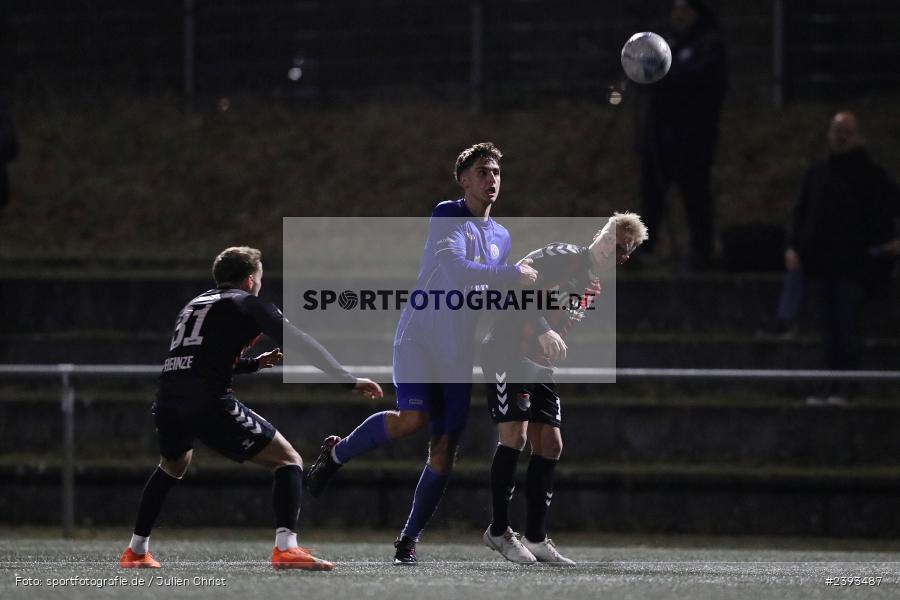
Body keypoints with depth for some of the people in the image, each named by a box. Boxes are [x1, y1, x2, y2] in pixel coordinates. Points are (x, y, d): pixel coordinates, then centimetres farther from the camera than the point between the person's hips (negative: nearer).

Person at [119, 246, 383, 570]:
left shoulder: (194, 304, 29)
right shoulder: (248, 304, 9)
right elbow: (299, 342, 0)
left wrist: (254, 363, 36)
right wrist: (349, 380, 2)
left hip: (167, 401, 7)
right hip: (210, 403, -7)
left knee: (173, 467, 37)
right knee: (288, 460, 1)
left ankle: (136, 551, 37)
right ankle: (285, 546, -19)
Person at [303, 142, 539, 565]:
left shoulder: (500, 237, 16)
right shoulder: (447, 218, -6)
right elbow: (455, 270, -22)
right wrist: (513, 275, -20)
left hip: (458, 353, 6)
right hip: (419, 336, -6)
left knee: (445, 446, -2)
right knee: (411, 418, -25)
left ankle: (409, 541, 7)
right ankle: (337, 453, 3)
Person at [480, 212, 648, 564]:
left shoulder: (596, 286, 12)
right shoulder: (563, 257, -14)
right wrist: (542, 329, -35)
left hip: (540, 364, 9)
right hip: (507, 352, -9)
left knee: (550, 445, 5)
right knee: (514, 436, -16)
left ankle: (535, 538, 10)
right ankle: (499, 531, -6)